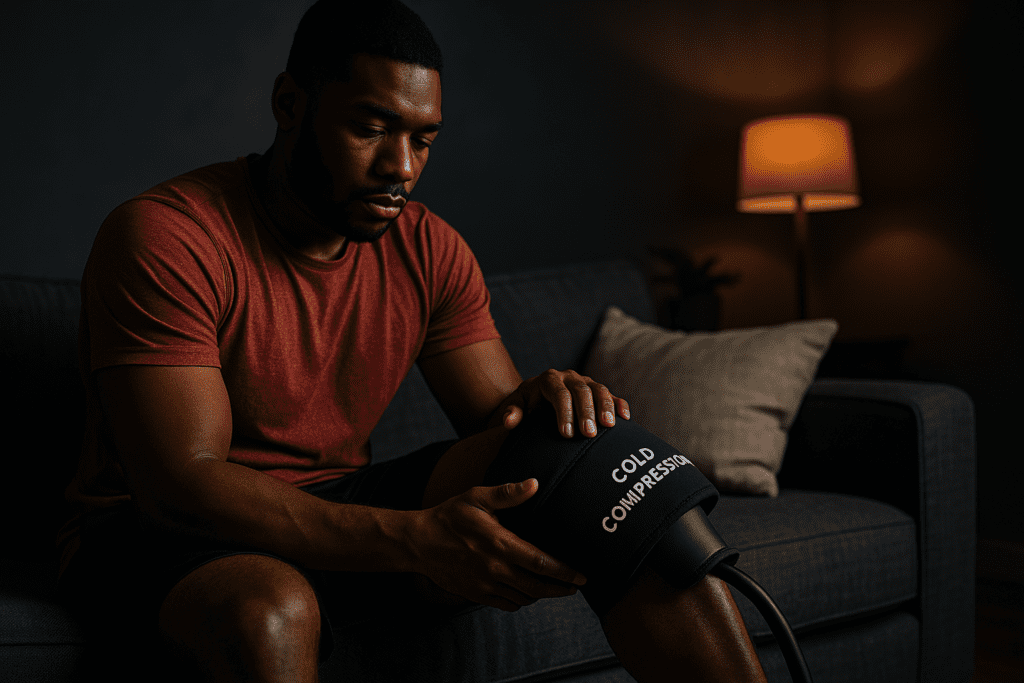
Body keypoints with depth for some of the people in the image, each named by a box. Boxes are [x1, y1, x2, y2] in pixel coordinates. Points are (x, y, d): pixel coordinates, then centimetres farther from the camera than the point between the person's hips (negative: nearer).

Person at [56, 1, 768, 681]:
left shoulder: (430, 251, 1)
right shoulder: (163, 237, -18)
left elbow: (496, 419, 1)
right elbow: (181, 483, -26)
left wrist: (542, 409, -27)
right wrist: (415, 538, -37)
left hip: (343, 503, 5)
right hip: (160, 529, -4)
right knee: (269, 609, -43)